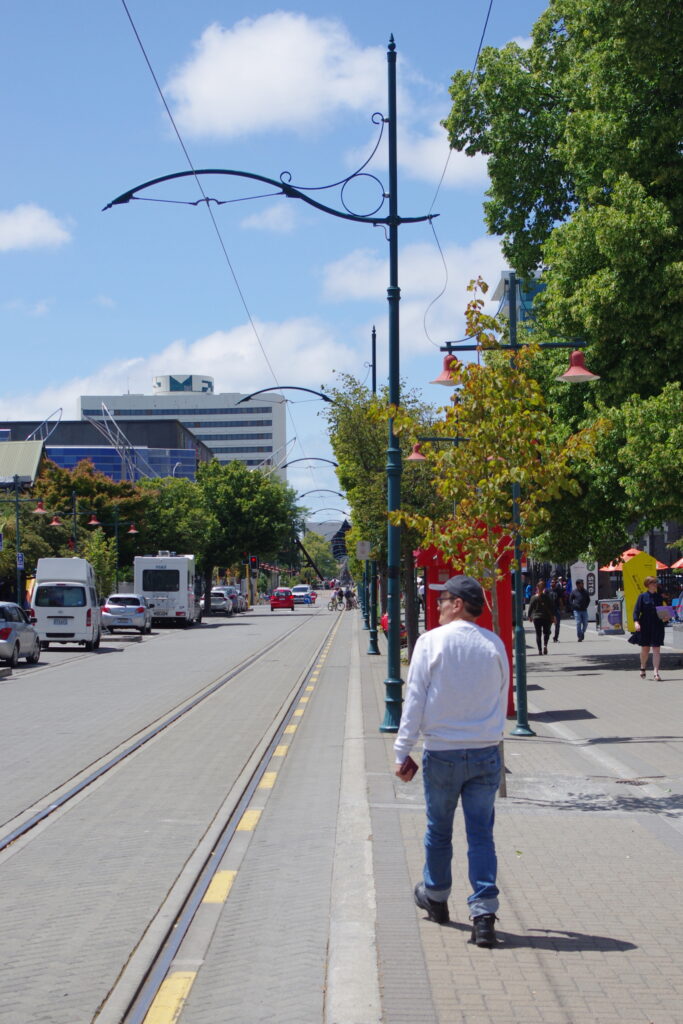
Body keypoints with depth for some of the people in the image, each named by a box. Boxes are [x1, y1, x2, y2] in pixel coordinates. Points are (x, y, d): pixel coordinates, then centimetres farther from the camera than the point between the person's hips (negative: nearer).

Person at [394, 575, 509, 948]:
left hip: (442, 752, -2)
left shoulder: (431, 641, -8)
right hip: (486, 753, 2)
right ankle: (484, 914, -2)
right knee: (481, 833, 4)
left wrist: (402, 752, -2)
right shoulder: (494, 644, 1)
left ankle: (435, 897, 34)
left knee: (439, 829, 16)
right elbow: (502, 701, 9)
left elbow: (415, 700, -7)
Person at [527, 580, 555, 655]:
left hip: (536, 618, 0)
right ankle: (545, 645, -13)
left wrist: (530, 616, 13)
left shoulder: (534, 597, -3)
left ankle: (539, 649, 0)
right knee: (546, 632, 12)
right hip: (546, 617, 0)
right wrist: (553, 616, 3)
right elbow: (552, 607, -2)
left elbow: (530, 608, 2)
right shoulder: (548, 596, -3)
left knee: (538, 634, 6)